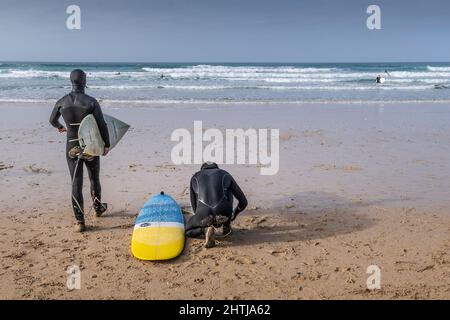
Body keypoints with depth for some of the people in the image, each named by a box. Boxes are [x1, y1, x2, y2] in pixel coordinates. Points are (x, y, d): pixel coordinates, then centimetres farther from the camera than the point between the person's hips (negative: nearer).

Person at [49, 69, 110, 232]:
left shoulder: (62, 102, -2)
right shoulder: (91, 102, -12)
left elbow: (52, 120, 17)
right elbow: (102, 125, -12)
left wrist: (60, 127, 39)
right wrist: (107, 144, 1)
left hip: (72, 147, 2)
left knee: (76, 183, 3)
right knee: (94, 179, 20)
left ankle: (80, 221, 1)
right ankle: (98, 208, 41)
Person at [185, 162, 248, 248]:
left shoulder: (195, 178, 28)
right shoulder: (225, 175, 26)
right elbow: (243, 201, 27)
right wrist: (234, 214, 48)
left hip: (205, 215, -1)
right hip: (223, 214, 1)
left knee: (188, 231, 33)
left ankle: (208, 229, 1)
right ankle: (226, 226, 32)